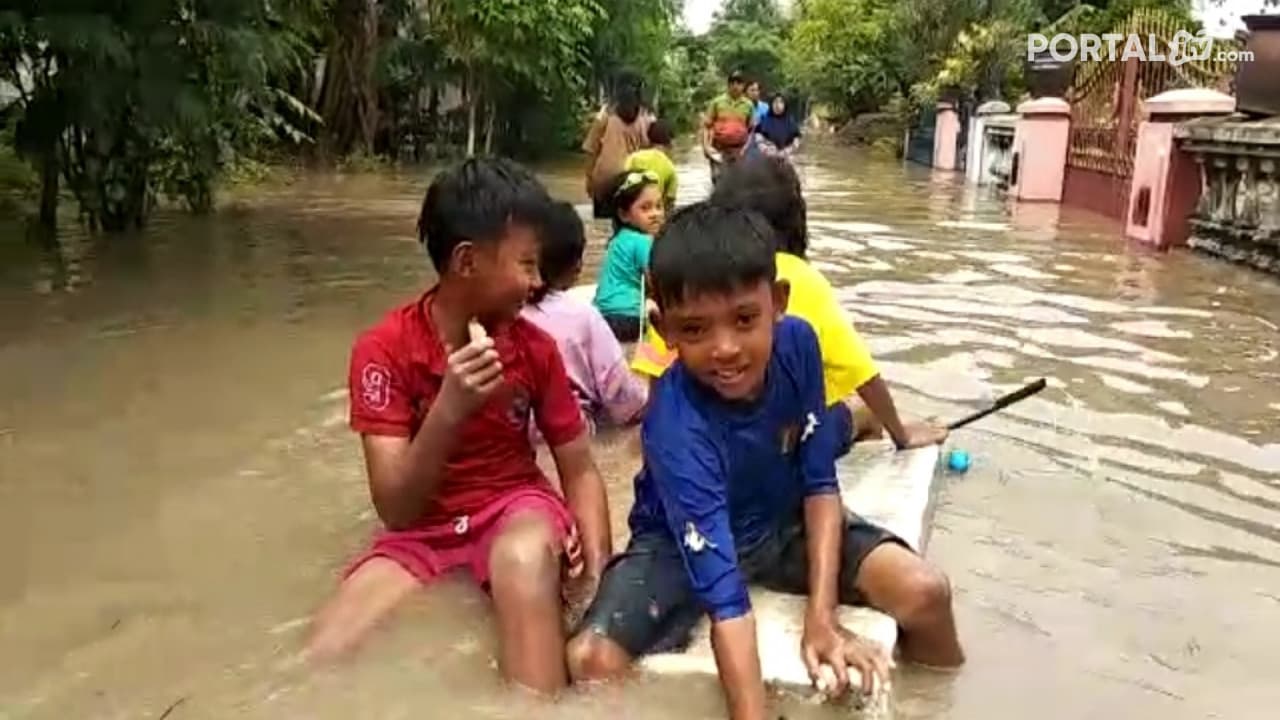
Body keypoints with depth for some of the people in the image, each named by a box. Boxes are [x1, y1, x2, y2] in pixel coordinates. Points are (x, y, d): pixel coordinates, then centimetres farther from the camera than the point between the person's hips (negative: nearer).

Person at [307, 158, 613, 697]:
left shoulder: (535, 348, -6)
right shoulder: (383, 349, -14)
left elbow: (580, 471, 0)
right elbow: (395, 511, -19)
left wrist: (597, 569, -18)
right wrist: (448, 411, -35)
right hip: (422, 530, -1)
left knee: (524, 557, -36)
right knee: (325, 658, -26)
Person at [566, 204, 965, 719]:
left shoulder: (797, 344, -20)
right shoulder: (676, 425, -35)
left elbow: (820, 483, -12)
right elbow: (723, 595, -38)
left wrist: (821, 615, -22)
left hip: (784, 522, 4)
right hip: (686, 541, -3)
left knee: (926, 594, -16)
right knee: (590, 659, -28)